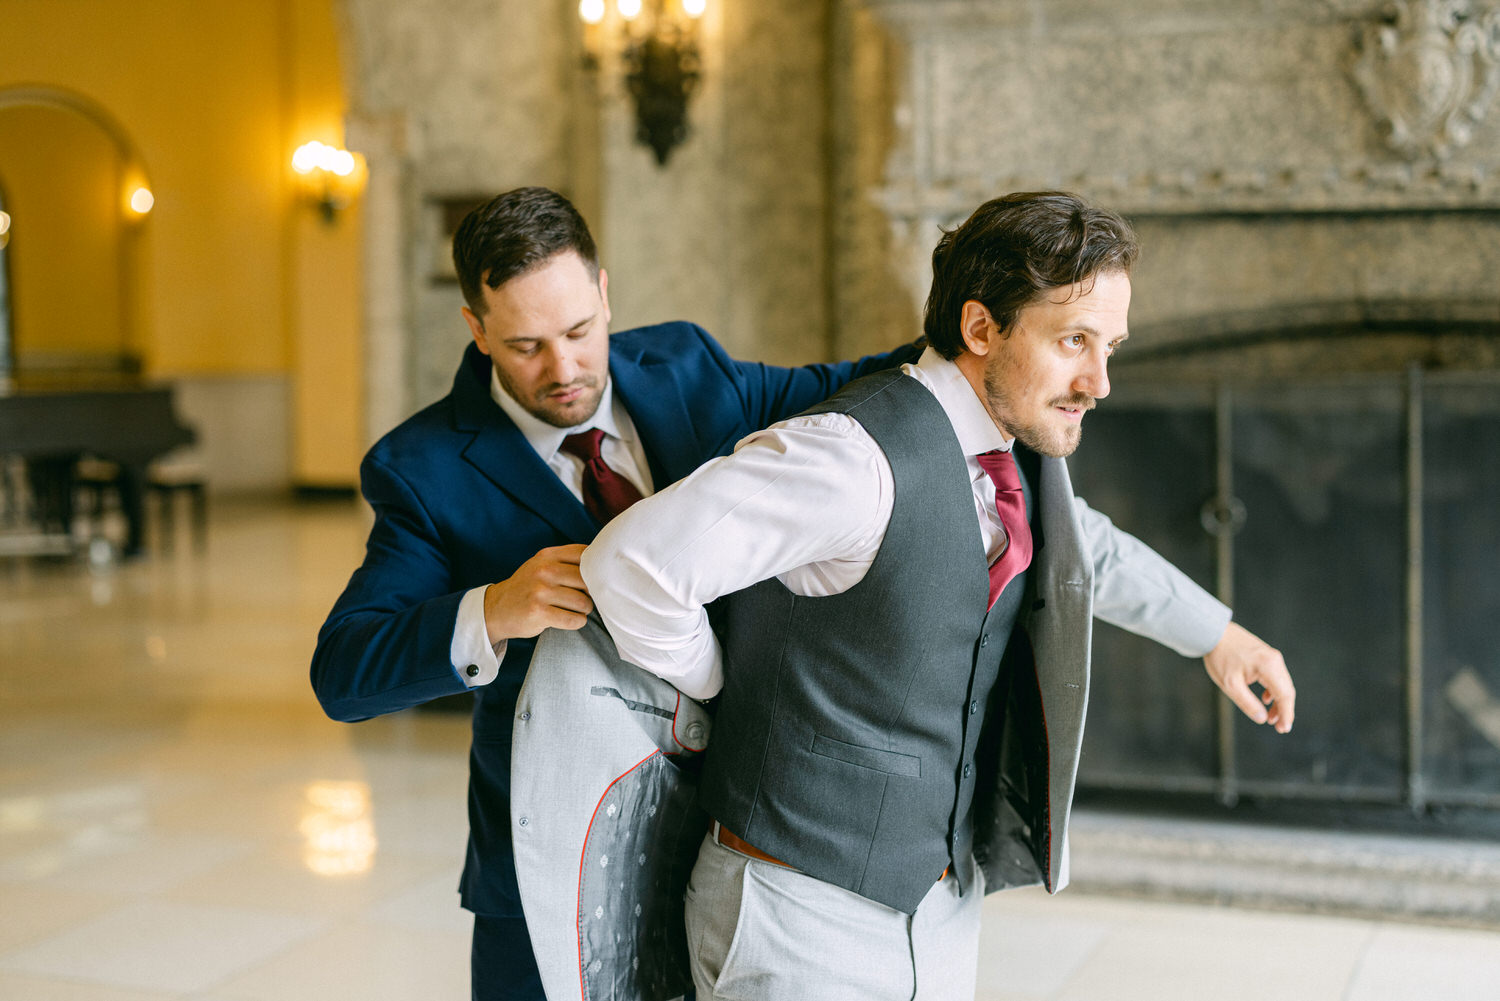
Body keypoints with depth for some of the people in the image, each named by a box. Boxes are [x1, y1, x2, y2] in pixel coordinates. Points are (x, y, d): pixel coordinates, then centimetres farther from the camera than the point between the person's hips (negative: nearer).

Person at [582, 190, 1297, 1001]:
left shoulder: (1018, 454, 3)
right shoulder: (862, 457, -26)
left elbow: (1080, 546, 26)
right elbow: (633, 562, -31)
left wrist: (1214, 633, 35)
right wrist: (716, 686, -14)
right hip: (805, 917, -8)